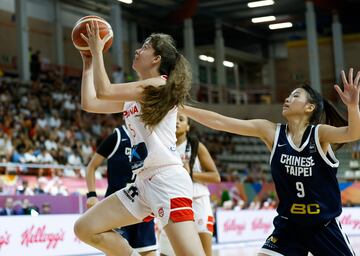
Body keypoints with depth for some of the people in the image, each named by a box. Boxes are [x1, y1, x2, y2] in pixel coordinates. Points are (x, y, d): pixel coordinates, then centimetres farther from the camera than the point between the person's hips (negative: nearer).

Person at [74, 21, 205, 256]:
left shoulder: (160, 85, -7)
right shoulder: (133, 95, 19)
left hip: (168, 179, -9)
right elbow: (89, 103, 21)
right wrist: (88, 63, 23)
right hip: (144, 182, 9)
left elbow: (104, 91, -13)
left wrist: (97, 51, -2)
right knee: (86, 229, 4)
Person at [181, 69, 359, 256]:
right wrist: (180, 107, -12)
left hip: (325, 226, -2)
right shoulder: (271, 132, -4)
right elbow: (220, 122, -7)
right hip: (288, 225, 2)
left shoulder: (319, 133, -12)